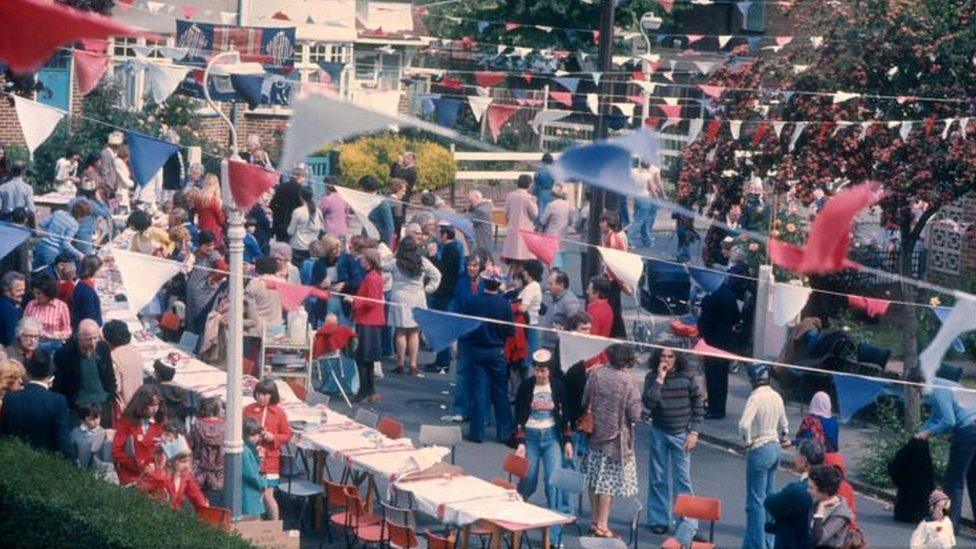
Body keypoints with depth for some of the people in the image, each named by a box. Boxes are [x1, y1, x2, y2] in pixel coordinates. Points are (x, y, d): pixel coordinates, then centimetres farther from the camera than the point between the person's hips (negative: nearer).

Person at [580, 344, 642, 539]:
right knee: (609, 483, 4)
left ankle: (596, 521, 24)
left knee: (594, 480, 14)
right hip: (617, 437, -4)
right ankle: (602, 525, 7)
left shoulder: (595, 375, -5)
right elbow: (635, 415, -15)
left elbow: (585, 403, 3)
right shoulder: (629, 381, -15)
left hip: (595, 434, 4)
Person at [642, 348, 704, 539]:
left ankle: (687, 523, -1)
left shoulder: (688, 377, -4)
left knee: (683, 479, -4)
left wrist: (694, 432, -4)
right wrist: (660, 379, -20)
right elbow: (649, 403, -15)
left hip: (681, 434, -2)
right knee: (658, 478, 8)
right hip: (659, 433, 2)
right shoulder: (652, 377, -2)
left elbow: (699, 405, 1)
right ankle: (659, 519, 18)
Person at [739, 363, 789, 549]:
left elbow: (744, 424, -31)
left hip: (759, 450, -8)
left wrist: (748, 441, -15)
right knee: (768, 499, 17)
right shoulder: (776, 396, 6)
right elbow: (784, 426, 17)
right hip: (775, 448, 8)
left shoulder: (756, 397, -18)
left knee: (755, 501, -1)